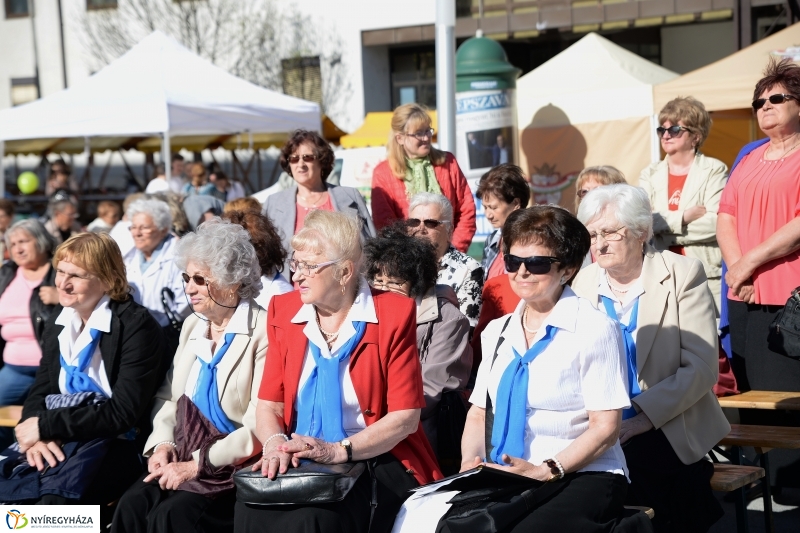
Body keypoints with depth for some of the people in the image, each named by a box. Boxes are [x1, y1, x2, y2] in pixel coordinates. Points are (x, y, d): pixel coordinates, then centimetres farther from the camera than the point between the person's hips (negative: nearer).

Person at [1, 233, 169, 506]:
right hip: (60, 441, 6)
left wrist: (45, 426, -16)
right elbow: (41, 389, 11)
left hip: (115, 444, -6)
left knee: (53, 497, -34)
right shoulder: (59, 319, 11)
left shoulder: (136, 325, -10)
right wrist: (37, 435, -12)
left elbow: (122, 413, -16)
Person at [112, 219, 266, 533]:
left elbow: (261, 426, -17)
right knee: (132, 506, -21)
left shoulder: (263, 332, -11)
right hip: (184, 459, 6)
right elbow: (169, 397, 18)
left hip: (236, 468, -6)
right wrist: (162, 444, -2)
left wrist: (197, 464, -19)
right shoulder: (192, 325, 14)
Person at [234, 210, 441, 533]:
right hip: (298, 464, 4)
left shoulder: (393, 314, -5)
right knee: (252, 507, -28)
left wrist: (339, 451, -20)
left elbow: (405, 416, -8)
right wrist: (276, 443, -16)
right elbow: (268, 404, 6)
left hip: (371, 460, -3)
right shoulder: (283, 311, 9)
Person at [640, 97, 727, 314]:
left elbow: (716, 223, -12)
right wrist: (685, 216, -10)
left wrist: (666, 225, -7)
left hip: (707, 276, -3)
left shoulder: (714, 171, 1)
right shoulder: (650, 174, 13)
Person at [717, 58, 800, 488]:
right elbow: (726, 215, 13)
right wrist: (737, 268, -4)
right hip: (745, 298, 6)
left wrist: (751, 262, -11)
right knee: (751, 395, 8)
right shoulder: (748, 156, 19)